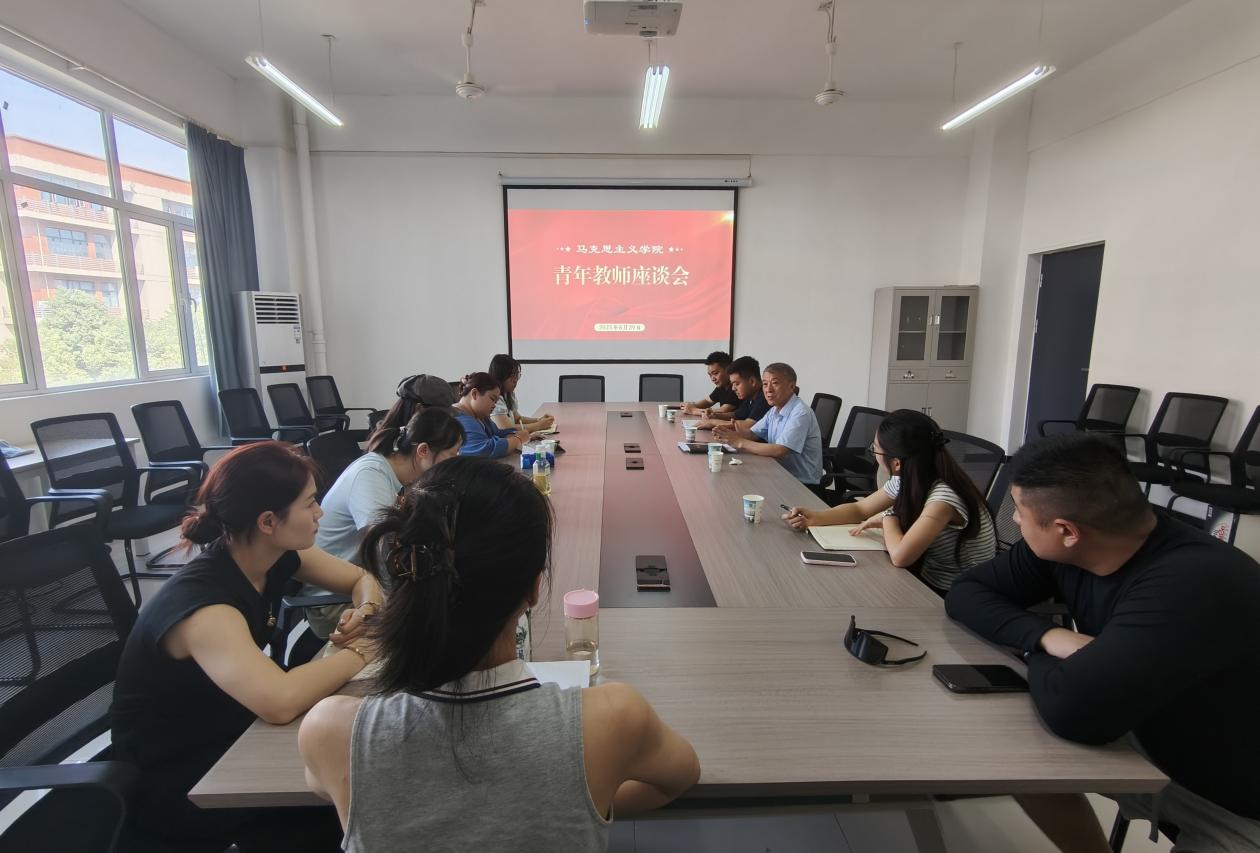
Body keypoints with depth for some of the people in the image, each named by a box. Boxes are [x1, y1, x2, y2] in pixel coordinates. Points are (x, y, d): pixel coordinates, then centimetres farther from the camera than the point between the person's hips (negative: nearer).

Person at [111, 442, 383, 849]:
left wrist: (365, 612, -19)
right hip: (173, 784, -6)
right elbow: (280, 702, -46)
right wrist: (358, 652, -30)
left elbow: (362, 578, 3)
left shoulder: (279, 556, -11)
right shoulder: (201, 604, -34)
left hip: (231, 734, 7)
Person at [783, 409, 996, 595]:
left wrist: (888, 518, -17)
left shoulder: (944, 496, -30)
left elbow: (900, 556, -36)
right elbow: (860, 509, 7)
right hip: (929, 581, 6)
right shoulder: (905, 480, -6)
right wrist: (814, 517, -7)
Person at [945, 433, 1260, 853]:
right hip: (1157, 748, 7)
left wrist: (1039, 655, -18)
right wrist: (1047, 635, -21)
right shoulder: (1063, 548, -13)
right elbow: (966, 592, -5)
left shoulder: (1191, 586, -34)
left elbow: (1071, 708, -40)